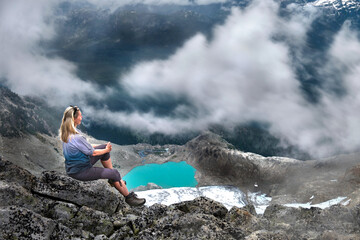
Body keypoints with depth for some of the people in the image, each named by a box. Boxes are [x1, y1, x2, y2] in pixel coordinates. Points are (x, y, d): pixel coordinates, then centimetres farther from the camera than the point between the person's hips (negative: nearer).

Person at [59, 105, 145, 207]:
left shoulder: (66, 132, -3)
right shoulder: (77, 137, -33)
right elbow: (93, 152, -20)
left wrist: (105, 147, 12)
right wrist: (106, 150, 0)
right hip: (79, 171, -10)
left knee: (104, 146, 15)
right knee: (114, 173, -10)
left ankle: (113, 179, 24)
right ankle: (129, 197, 10)